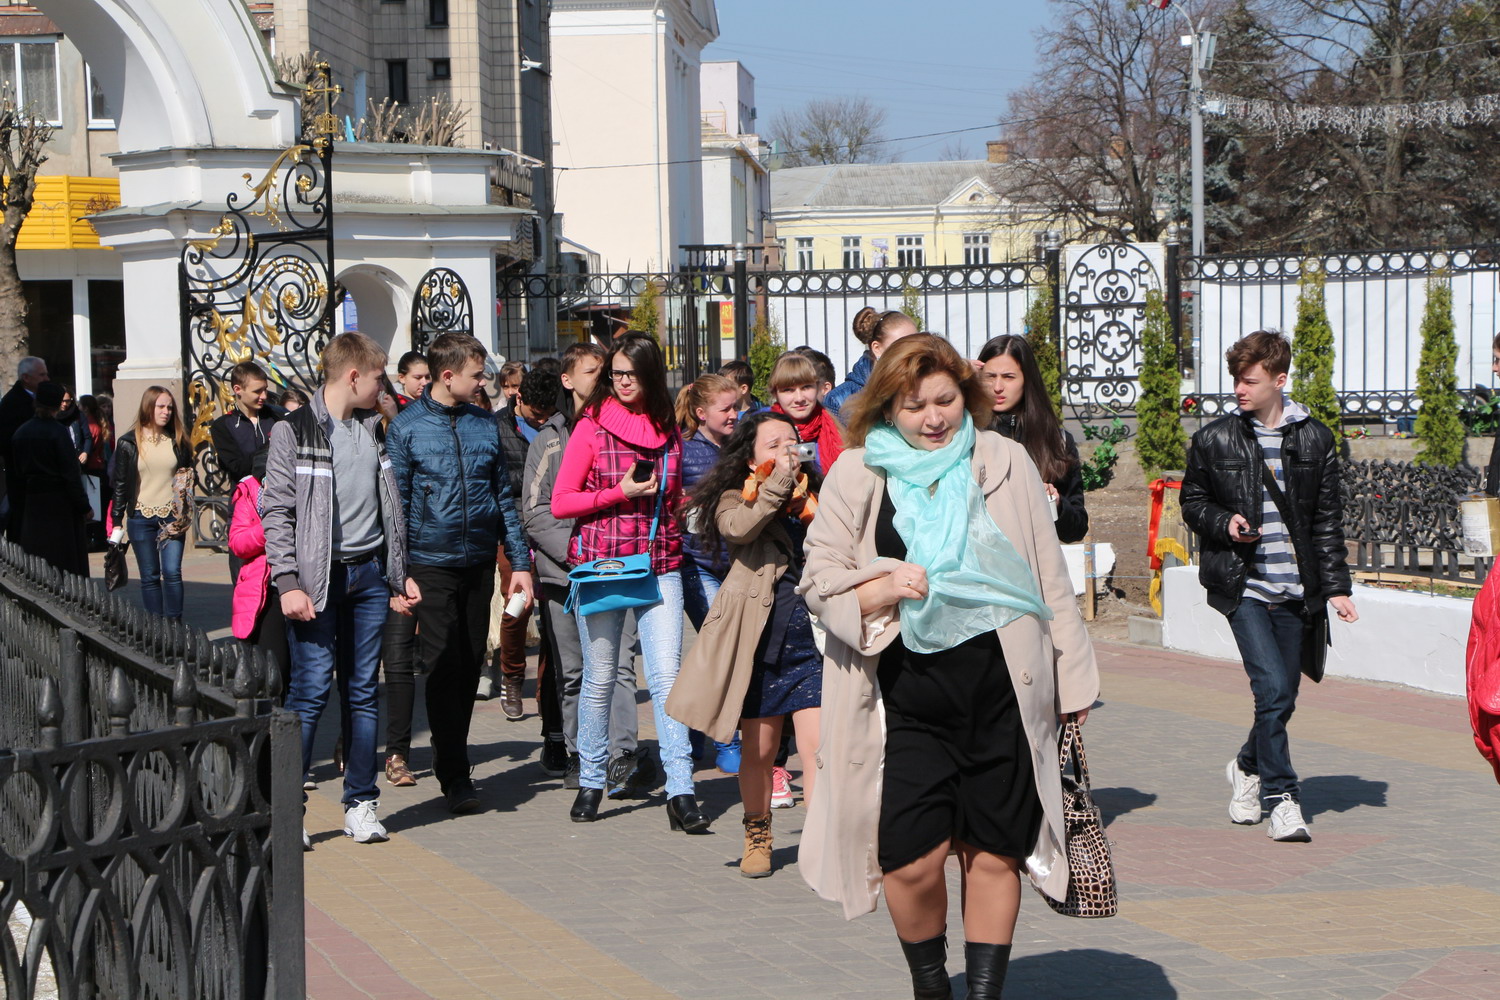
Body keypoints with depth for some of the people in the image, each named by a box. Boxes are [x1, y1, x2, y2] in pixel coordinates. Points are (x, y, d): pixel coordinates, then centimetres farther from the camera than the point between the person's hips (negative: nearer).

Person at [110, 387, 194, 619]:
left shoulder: (177, 441, 7)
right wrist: (117, 522, 2)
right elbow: (120, 484, 4)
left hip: (171, 518, 1)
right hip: (141, 517, -1)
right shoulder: (129, 443, 2)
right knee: (150, 576, 2)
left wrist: (183, 507, 1)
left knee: (172, 572, -9)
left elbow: (188, 475, 16)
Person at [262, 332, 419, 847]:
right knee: (311, 689, -8)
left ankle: (361, 804, 12)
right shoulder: (294, 432, -5)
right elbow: (276, 513, -8)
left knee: (363, 691, 7)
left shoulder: (374, 429, 15)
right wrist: (288, 583, -15)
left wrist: (400, 574, 17)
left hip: (369, 574, 6)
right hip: (318, 577, -5)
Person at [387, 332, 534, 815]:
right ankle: (454, 776, -1)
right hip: (431, 563, -4)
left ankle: (454, 760, 21)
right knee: (444, 668, -6)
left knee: (470, 669, 8)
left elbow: (503, 498, 13)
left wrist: (520, 562, 8)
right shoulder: (407, 426, -3)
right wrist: (398, 575, -7)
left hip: (479, 562, 4)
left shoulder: (485, 424, 9)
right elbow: (396, 503, -3)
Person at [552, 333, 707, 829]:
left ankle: (680, 792, -10)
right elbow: (560, 502, -2)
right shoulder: (592, 426, 0)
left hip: (660, 564, 2)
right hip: (600, 563, -2)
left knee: (667, 674, -8)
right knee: (600, 677, 5)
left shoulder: (668, 430, 11)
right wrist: (621, 493, -12)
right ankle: (590, 783, 20)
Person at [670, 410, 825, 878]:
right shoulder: (737, 498, 3)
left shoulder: (814, 498, 14)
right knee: (759, 748, 9)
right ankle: (757, 836, 27)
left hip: (811, 641, 2)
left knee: (817, 744, -11)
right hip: (759, 641, -2)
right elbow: (737, 527, -20)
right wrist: (779, 484, -18)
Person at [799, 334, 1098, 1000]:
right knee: (911, 860, -6)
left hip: (1002, 691, 1)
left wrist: (1072, 673, 15)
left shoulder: (1003, 462, 9)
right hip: (907, 696, -1)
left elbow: (1049, 576, 14)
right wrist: (882, 589, -14)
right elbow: (819, 579, 6)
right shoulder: (856, 475, 5)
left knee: (994, 852, 3)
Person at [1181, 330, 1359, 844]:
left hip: (1294, 589, 2)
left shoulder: (1315, 440, 6)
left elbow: (1328, 519, 9)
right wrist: (1223, 523, -8)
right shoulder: (1214, 439, 2)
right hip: (1242, 586, -2)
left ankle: (1248, 766, 36)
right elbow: (1192, 502, 12)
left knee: (1283, 695, 8)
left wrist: (1336, 586, 5)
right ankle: (1281, 796, -4)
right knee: (1273, 689, -16)